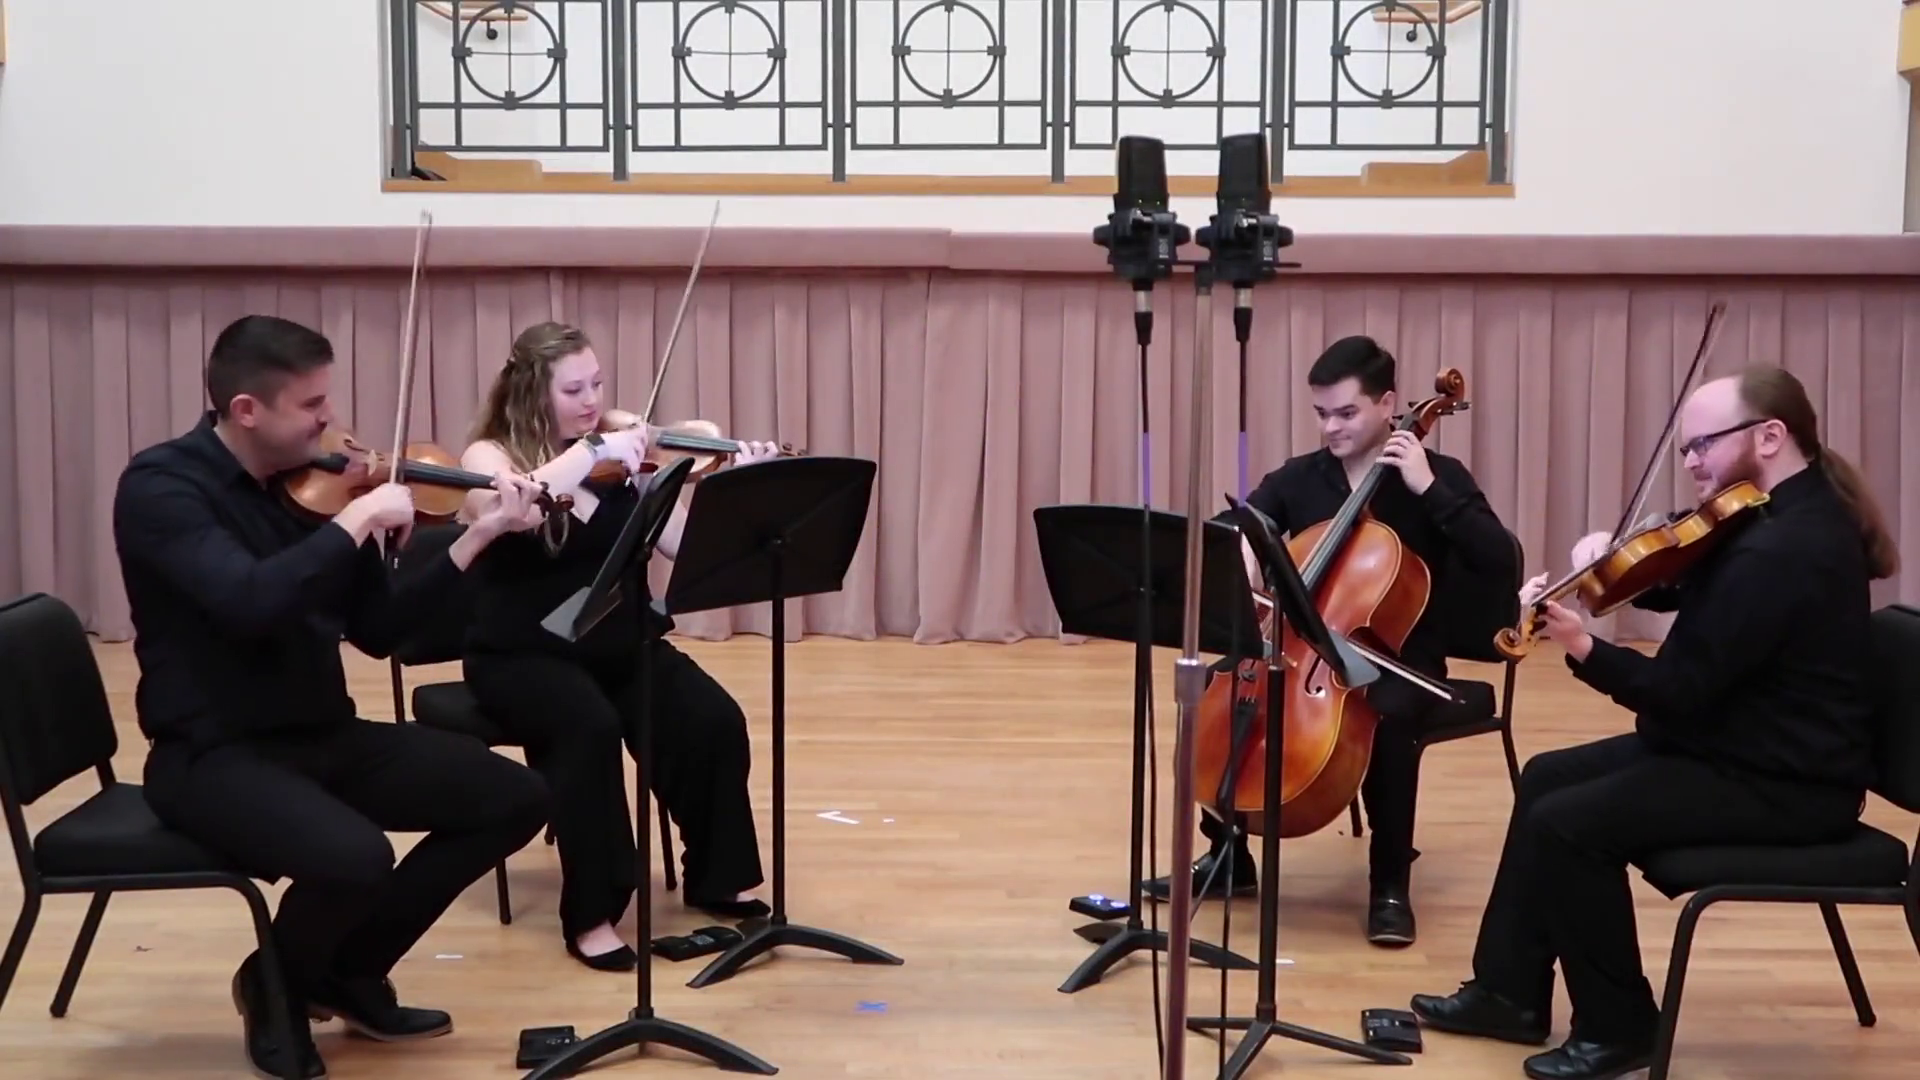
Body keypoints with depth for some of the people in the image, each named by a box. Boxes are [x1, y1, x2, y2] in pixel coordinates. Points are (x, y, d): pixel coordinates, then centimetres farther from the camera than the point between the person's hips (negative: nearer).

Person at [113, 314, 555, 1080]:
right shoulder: (162, 485, -14)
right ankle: (276, 987, 2)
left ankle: (351, 973, 14)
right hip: (214, 755, -7)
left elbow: (378, 629, 8)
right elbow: (249, 602, -32)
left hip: (324, 737, 7)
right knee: (356, 857, -34)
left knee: (515, 798, -1)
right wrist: (357, 519, -24)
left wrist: (477, 537, 0)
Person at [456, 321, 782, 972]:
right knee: (591, 727, -33)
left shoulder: (623, 448, 3)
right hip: (524, 656, -4)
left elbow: (682, 543, -6)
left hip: (622, 643, 4)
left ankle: (715, 878, 2)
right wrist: (592, 450, -32)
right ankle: (591, 914, -22)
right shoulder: (491, 455, -6)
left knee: (715, 720, -19)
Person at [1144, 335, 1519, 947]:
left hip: (1400, 661, -4)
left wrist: (1430, 490, -22)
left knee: (1389, 715, -36)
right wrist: (1241, 560, -24)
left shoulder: (1439, 476, -5)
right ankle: (1228, 854, 2)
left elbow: (1502, 563, -17)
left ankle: (1390, 883, -18)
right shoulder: (1298, 478, 4)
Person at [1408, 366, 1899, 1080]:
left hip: (1783, 782, -11)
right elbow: (1671, 589, 14)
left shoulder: (1785, 548, -26)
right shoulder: (1782, 516, 7)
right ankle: (1510, 992, 17)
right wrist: (1611, 562, -5)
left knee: (1567, 822, -20)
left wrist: (1584, 649, -25)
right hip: (1748, 745, 11)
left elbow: (1684, 690, -25)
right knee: (1547, 778, 13)